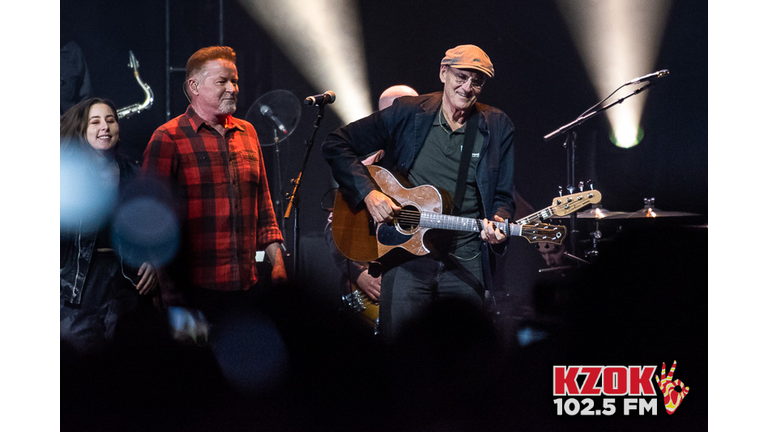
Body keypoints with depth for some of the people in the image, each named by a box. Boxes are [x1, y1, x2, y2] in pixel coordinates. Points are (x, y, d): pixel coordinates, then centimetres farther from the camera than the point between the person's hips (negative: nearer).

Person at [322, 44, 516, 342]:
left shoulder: (498, 128, 4)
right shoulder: (409, 113, 0)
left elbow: (504, 196, 9)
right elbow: (336, 145, 1)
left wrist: (498, 224, -14)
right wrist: (367, 192, -11)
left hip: (465, 264, 1)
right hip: (408, 255, -1)